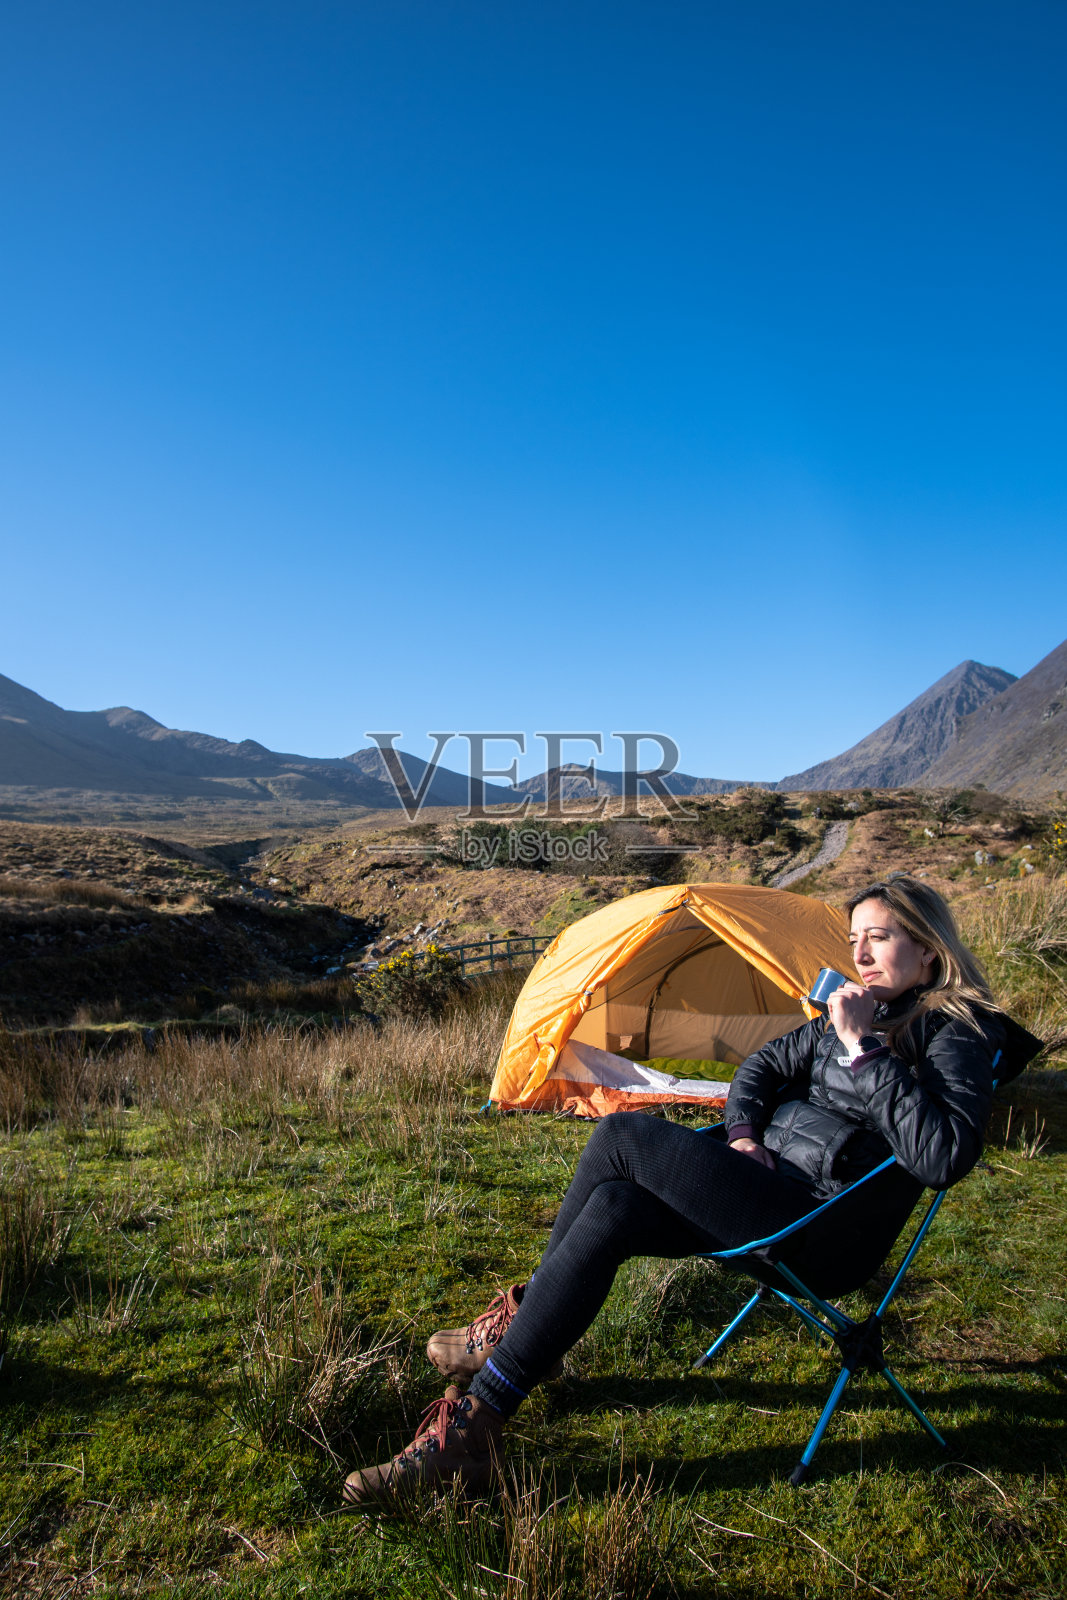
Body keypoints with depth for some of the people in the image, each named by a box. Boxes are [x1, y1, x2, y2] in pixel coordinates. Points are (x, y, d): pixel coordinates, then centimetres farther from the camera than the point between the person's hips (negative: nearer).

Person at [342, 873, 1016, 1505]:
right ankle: (471, 1430, -4)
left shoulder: (960, 1032, -8)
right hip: (773, 1186, 8)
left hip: (825, 1233, -8)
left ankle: (523, 1309, -2)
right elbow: (764, 1065, 22)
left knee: (623, 1135, -20)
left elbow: (944, 1156, -25)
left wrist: (864, 1049, -23)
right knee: (610, 1210, -14)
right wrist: (743, 1132, 2)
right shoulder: (860, 1010, 16)